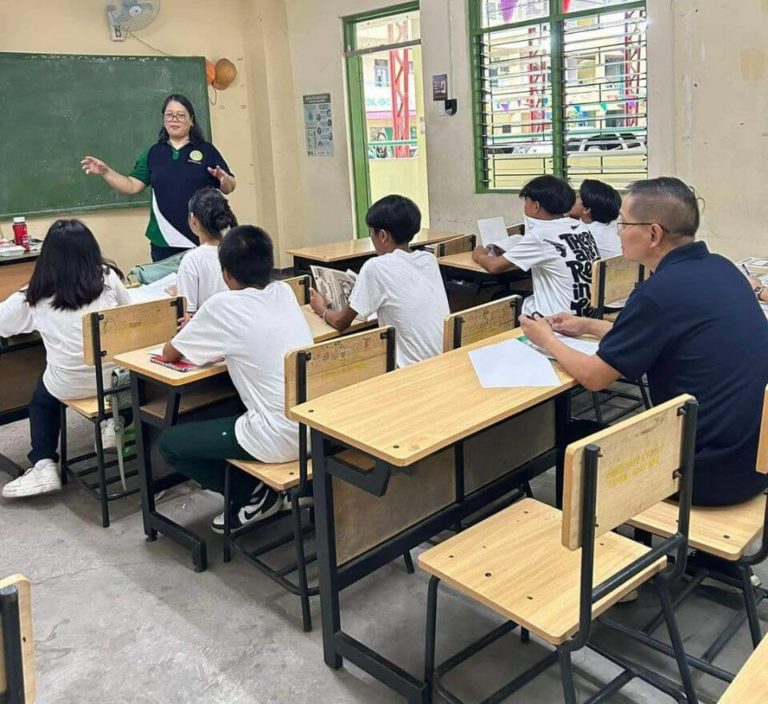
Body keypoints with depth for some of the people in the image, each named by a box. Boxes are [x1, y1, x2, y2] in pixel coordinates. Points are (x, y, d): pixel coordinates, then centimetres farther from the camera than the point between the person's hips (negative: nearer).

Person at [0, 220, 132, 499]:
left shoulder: (35, 296, -5)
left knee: (42, 396, 30)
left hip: (70, 386, -1)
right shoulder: (108, 278, -3)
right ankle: (114, 422, 32)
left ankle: (43, 466, 21)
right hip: (114, 376, 1)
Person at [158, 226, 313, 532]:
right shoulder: (285, 292, 7)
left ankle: (255, 495, 13)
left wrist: (194, 329, 25)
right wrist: (209, 329, 22)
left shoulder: (222, 305, -10)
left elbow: (169, 354, 5)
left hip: (281, 438, -7)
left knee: (170, 443, 10)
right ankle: (276, 485, 24)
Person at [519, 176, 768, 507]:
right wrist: (588, 326, 23)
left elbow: (593, 376, -10)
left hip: (714, 468, -8)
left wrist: (547, 339, 8)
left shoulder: (660, 291, -21)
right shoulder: (720, 267, 3)